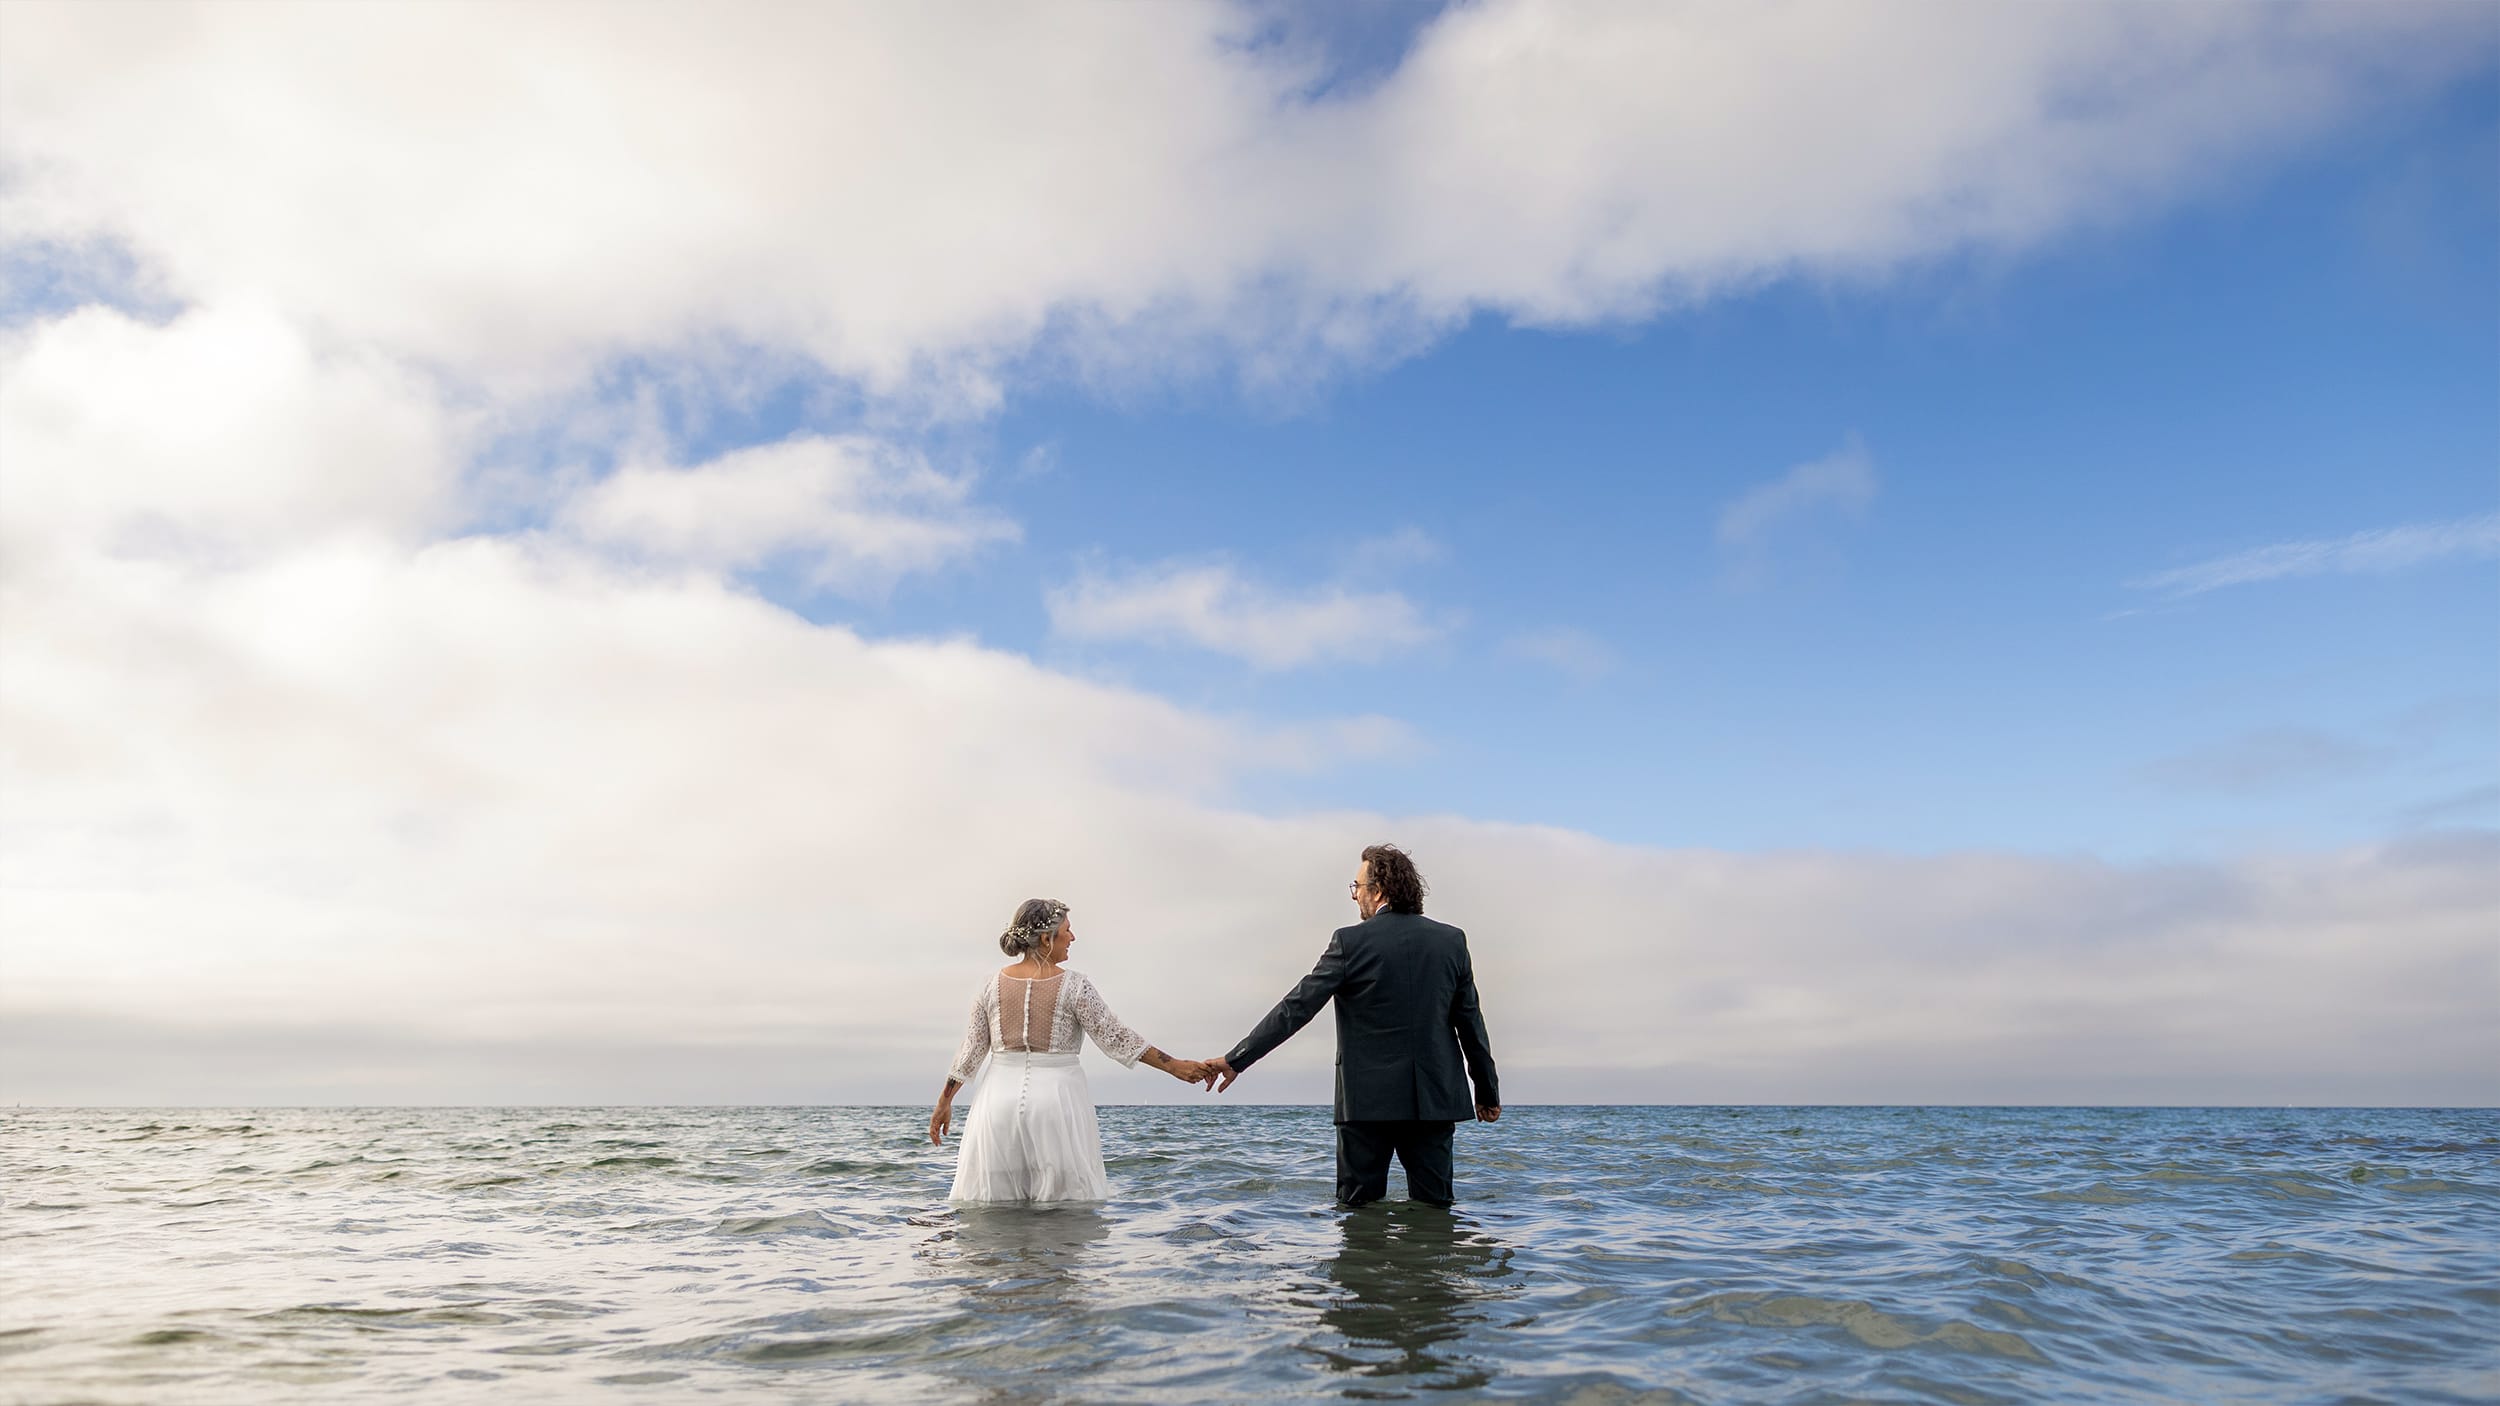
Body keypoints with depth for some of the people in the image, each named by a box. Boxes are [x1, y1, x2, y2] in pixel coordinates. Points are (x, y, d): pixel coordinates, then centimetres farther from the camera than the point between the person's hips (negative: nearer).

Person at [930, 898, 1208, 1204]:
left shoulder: (993, 983, 3)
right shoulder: (1073, 985, -7)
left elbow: (971, 1048, 6)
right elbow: (1116, 1038, -6)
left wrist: (944, 1102, 16)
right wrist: (1174, 1066, 0)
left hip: (1001, 1099, 3)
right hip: (1058, 1101, -3)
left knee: (994, 1198, 8)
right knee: (1064, 1205, 4)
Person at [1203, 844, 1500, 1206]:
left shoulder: (1351, 942, -8)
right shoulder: (1452, 940, 4)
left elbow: (1296, 1008, -9)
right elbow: (1470, 1022, 8)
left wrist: (1236, 1060, -5)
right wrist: (1488, 1091, 17)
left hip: (1367, 1100, -3)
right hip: (1434, 1099, 3)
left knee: (1360, 1213, 6)